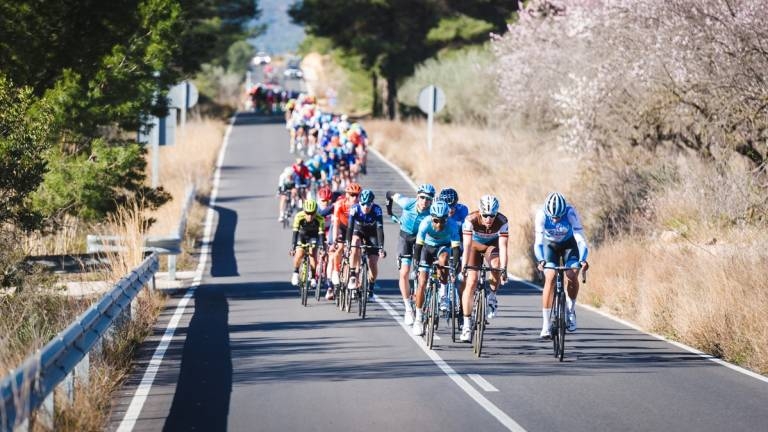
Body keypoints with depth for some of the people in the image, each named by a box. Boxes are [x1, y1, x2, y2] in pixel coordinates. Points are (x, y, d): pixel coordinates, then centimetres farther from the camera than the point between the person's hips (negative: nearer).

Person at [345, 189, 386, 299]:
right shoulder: (355, 209, -27)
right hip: (358, 231, 0)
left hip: (372, 234, 0)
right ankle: (353, 276, -28)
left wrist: (381, 247, -42)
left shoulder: (377, 210, -29)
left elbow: (380, 228, -34)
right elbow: (350, 227, -31)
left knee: (373, 264, -9)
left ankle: (370, 290, 12)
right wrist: (348, 245, -41)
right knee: (355, 246, -34)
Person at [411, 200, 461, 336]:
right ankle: (418, 318, 1)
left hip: (443, 246, 0)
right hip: (428, 247, 0)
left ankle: (443, 291, -15)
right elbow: (418, 245, -33)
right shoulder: (425, 223, -32)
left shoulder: (452, 225, -32)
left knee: (443, 258, -37)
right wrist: (416, 264, -41)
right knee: (422, 283, -9)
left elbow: (456, 247, -35)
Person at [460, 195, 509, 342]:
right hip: (475, 244, -1)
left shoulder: (502, 221, -30)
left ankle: (492, 297, -5)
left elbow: (503, 246, -36)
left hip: (492, 245, 1)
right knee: (471, 281, -13)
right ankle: (467, 324, -8)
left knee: (496, 265, -32)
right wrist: (464, 267, -47)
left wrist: (503, 268, -47)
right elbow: (467, 245, -37)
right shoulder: (471, 220, -32)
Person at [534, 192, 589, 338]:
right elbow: (538, 241, -35)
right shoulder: (541, 215, -31)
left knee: (572, 277, -20)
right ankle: (545, 325, -15)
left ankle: (571, 310, 8)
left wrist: (583, 260, -52)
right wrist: (541, 261, -53)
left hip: (569, 244, 0)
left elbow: (581, 239, -36)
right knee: (550, 278, -18)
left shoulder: (571, 213, -32)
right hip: (550, 245, 0)